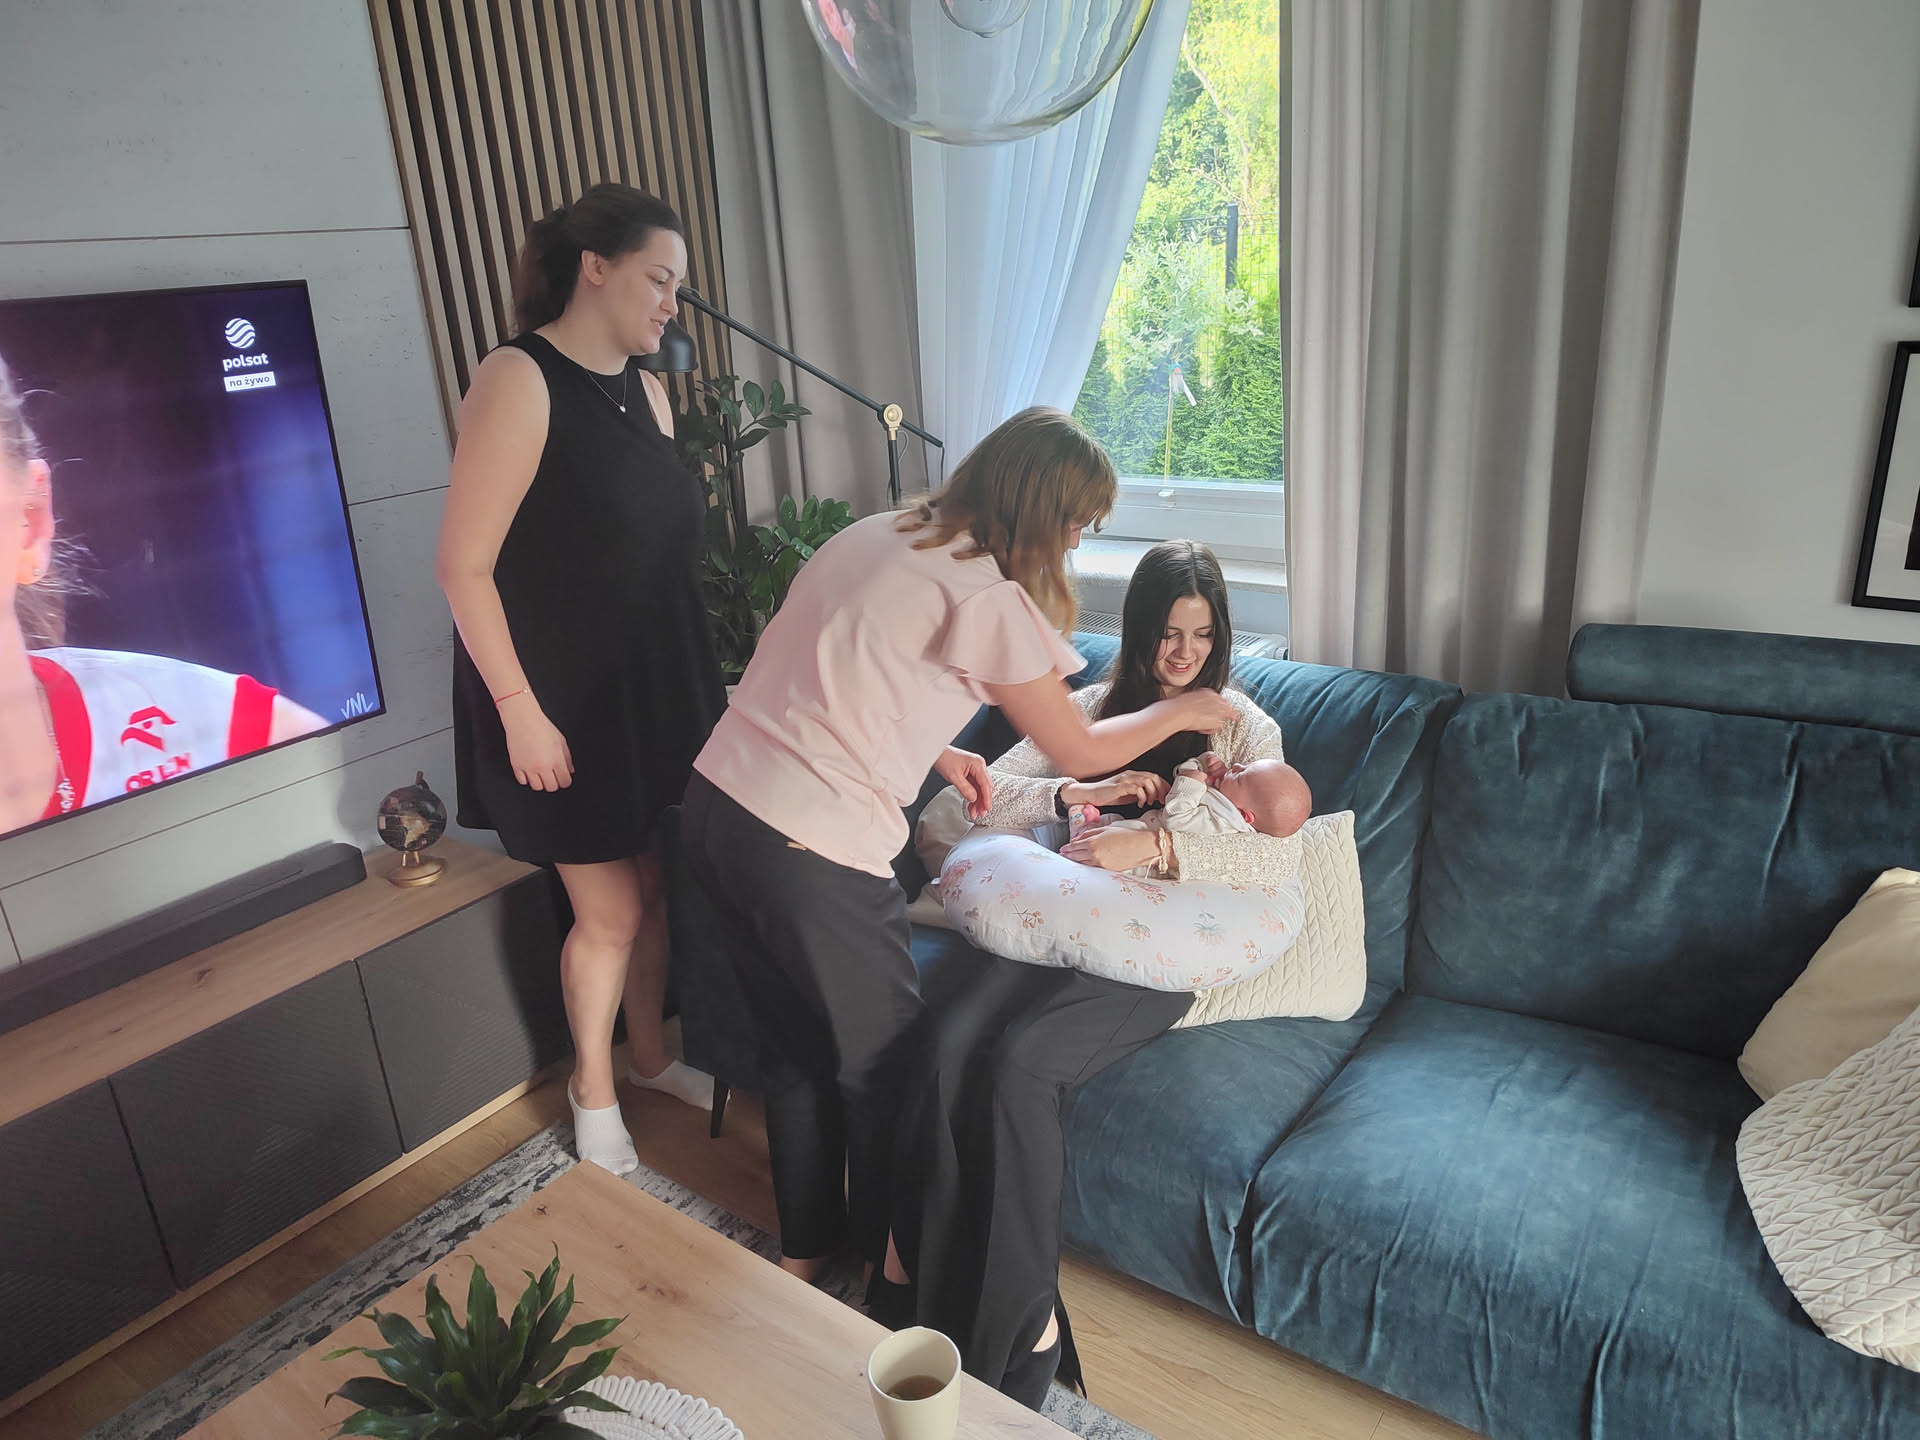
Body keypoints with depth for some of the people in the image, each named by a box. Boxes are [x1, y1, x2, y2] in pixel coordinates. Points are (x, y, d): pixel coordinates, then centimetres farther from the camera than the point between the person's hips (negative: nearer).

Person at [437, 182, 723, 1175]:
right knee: (609, 911, 5)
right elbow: (464, 565, -19)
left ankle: (649, 1056, 39)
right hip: (560, 702, -7)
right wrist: (520, 710, -20)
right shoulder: (519, 381, -17)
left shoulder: (643, 389, 7)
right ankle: (592, 1089, 30)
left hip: (651, 687, 7)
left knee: (651, 886, 17)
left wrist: (698, 680, 13)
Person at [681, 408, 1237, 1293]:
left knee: (794, 1048, 25)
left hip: (714, 800, 9)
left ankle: (804, 1247, 44)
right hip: (811, 852, -9)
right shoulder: (989, 597, -12)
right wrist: (1180, 711, 16)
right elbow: (1077, 753, 0)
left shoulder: (874, 534, 12)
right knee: (881, 1061, 14)